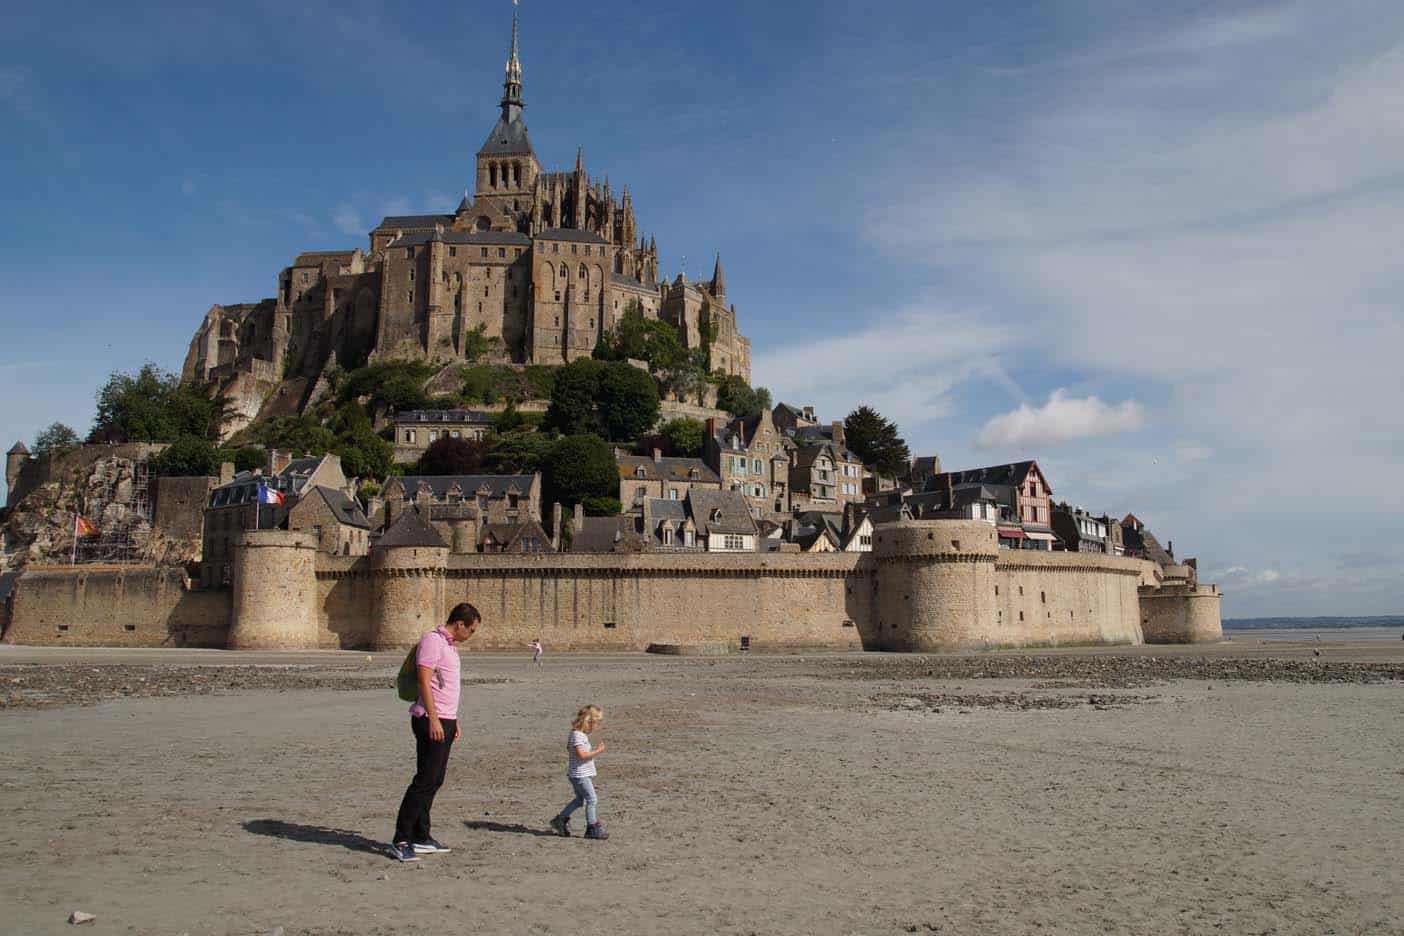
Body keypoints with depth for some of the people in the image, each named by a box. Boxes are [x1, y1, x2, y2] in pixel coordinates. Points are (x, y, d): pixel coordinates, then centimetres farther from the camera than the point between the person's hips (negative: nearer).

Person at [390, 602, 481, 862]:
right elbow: (424, 682, -19)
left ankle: (421, 838, 17)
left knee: (434, 781, 11)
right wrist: (434, 719, -23)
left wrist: (454, 720, 22)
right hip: (432, 721, -10)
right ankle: (401, 840, -3)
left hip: (445, 721, 10)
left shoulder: (449, 645, 18)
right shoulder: (432, 641, -12)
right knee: (425, 781, -8)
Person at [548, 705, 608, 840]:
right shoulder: (577, 735, -20)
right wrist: (597, 751, -20)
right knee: (592, 799, -4)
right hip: (580, 775, -10)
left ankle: (560, 820, 27)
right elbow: (581, 755, -27)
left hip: (584, 774, 10)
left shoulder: (582, 734, 12)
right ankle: (592, 829, 4)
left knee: (580, 799, 19)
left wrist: (594, 752, 13)